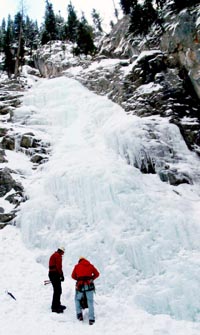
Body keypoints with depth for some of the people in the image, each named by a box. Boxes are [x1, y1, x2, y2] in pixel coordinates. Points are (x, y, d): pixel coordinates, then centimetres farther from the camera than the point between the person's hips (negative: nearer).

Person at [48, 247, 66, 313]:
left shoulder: (53, 255, 22)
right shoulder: (58, 256, -9)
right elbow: (59, 266, -18)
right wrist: (62, 275, -14)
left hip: (51, 273, 10)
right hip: (55, 274, -10)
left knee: (57, 290, 19)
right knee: (57, 291, -10)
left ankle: (57, 305, 29)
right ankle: (55, 307, -12)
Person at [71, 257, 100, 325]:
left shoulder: (77, 266, 14)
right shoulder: (90, 265, 15)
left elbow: (73, 276, 18)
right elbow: (97, 274, 16)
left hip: (80, 285, 0)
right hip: (89, 285, 0)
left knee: (77, 300, 23)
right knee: (90, 302, 9)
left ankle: (79, 314, 13)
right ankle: (91, 319, 2)